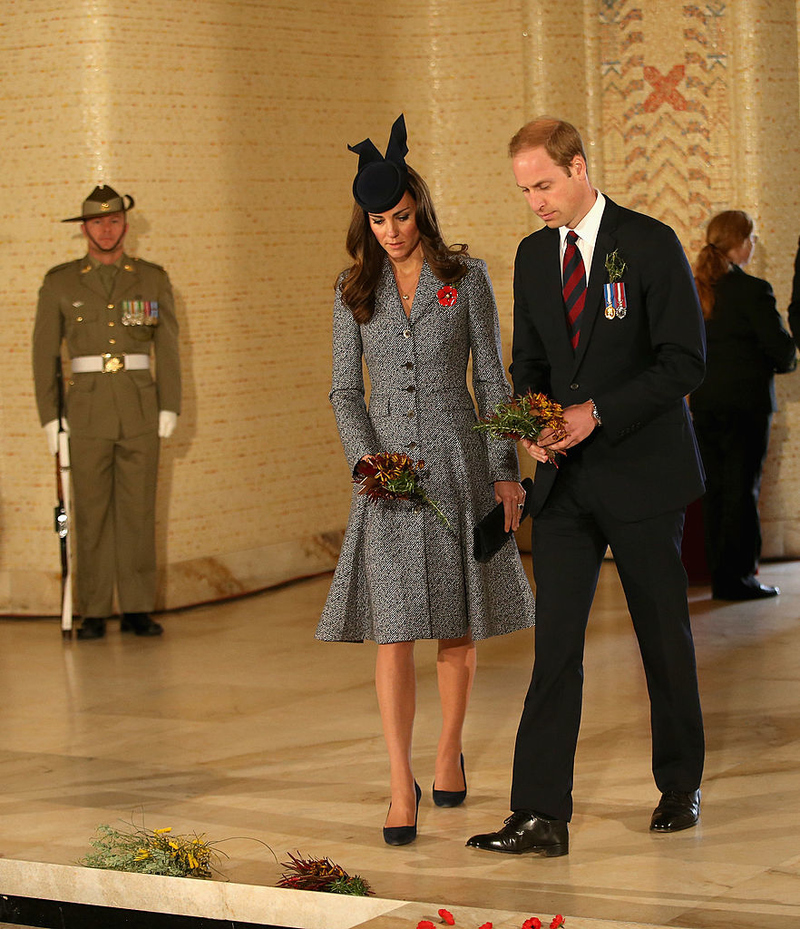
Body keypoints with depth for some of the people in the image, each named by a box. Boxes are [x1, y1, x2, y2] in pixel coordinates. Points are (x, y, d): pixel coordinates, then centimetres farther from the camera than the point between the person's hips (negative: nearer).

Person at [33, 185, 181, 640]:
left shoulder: (152, 279, 9)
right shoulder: (60, 283, 6)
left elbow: (168, 347, 8)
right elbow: (45, 352, 6)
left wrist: (169, 407, 0)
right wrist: (51, 417, -1)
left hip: (140, 413, 1)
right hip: (87, 411, -1)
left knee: (138, 511, 1)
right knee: (92, 514, 0)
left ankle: (139, 609, 7)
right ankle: (95, 614, 4)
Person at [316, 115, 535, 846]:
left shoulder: (466, 277, 1)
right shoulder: (355, 289, 6)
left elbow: (492, 380, 3)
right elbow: (344, 390, 6)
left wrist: (506, 472, -3)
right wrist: (366, 459, -10)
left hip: (458, 463, -1)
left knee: (457, 625, 8)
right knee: (393, 628, -8)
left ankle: (450, 752, 28)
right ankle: (402, 785, -7)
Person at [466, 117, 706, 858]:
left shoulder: (651, 245, -8)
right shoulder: (533, 255, 9)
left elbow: (684, 361, -11)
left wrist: (598, 412, -20)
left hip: (642, 471, -4)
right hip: (565, 478, 4)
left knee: (664, 638, 8)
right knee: (555, 641, -4)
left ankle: (680, 788, 26)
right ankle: (541, 816, -7)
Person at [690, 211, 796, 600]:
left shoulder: (691, 291, 5)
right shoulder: (752, 291, -14)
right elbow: (781, 348, -13)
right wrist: (785, 362, 8)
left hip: (704, 403, 6)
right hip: (745, 401, -6)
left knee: (715, 489, 11)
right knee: (742, 490, 0)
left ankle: (720, 574, 16)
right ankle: (737, 576, 2)